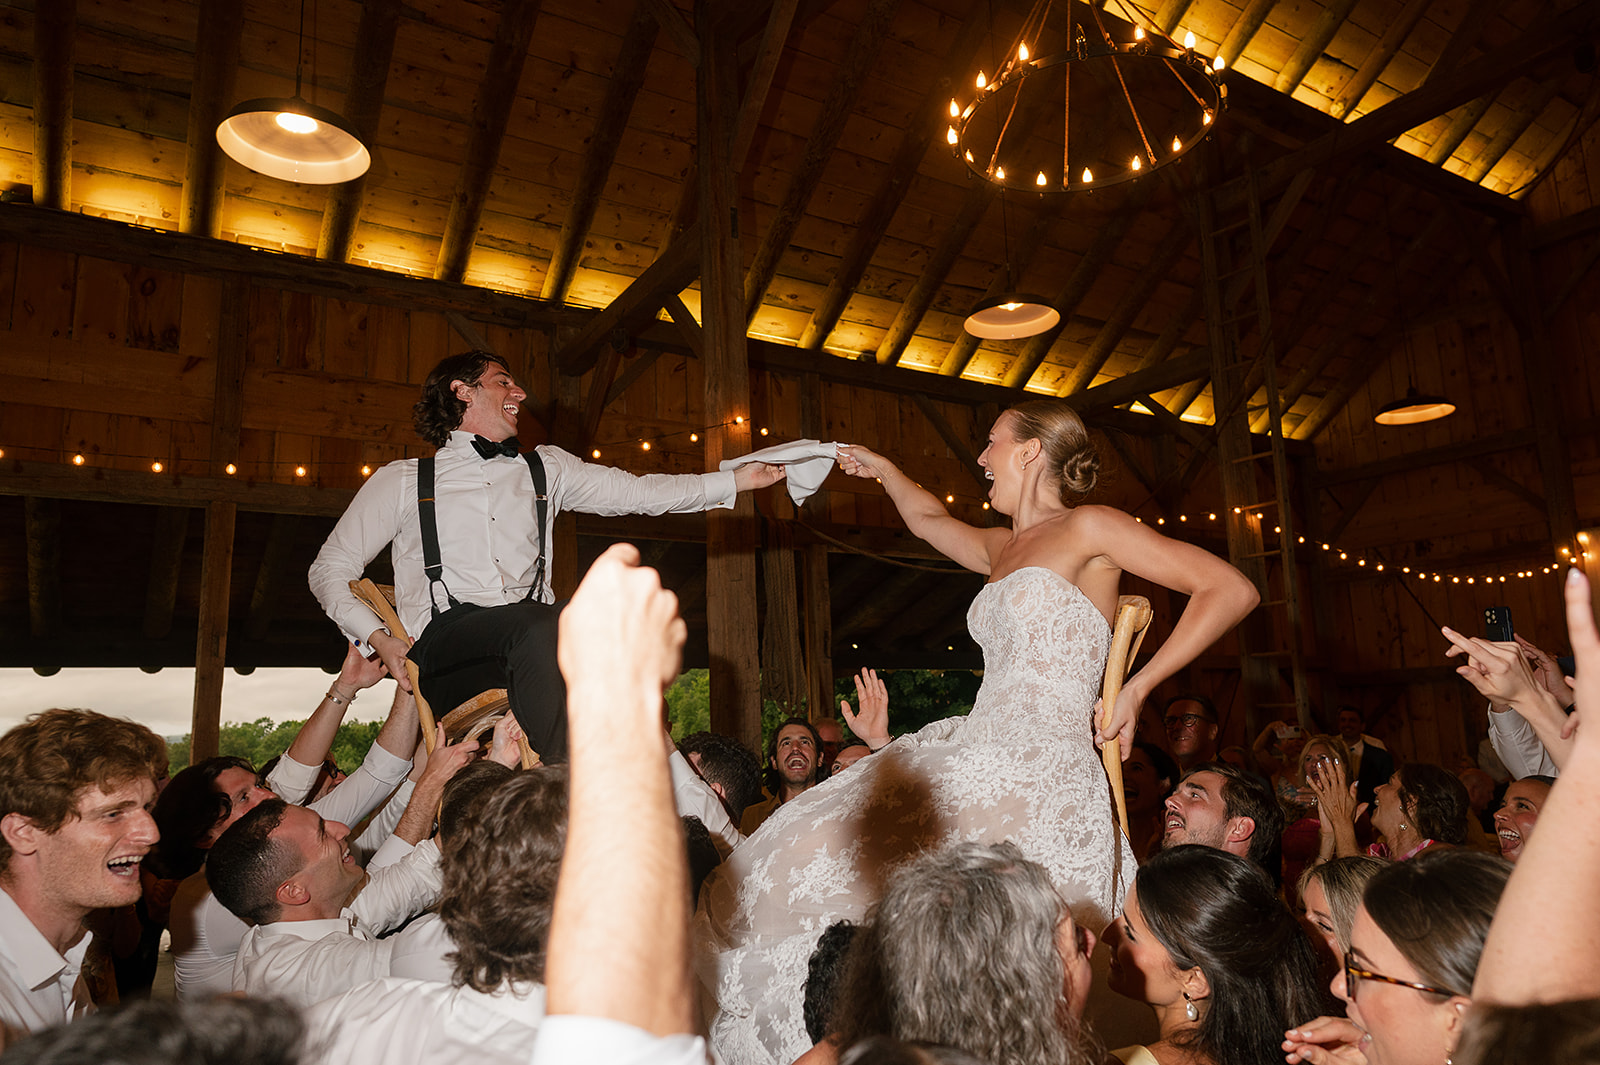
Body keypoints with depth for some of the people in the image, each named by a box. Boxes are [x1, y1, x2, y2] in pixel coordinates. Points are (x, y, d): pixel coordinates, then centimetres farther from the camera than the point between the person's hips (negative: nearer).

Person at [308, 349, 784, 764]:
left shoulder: (544, 468, 25)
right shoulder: (402, 480, 17)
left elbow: (640, 492, 18)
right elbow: (330, 569, 17)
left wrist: (738, 480, 9)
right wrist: (377, 636, -1)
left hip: (533, 633, 3)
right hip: (443, 642, -3)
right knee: (538, 625, -35)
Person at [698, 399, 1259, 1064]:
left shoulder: (1088, 529, -1)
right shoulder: (1003, 547, 23)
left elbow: (1234, 590, -6)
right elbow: (931, 521, 44)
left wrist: (1137, 688, -8)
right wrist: (882, 470, 51)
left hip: (1038, 776, -9)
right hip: (978, 756, 9)